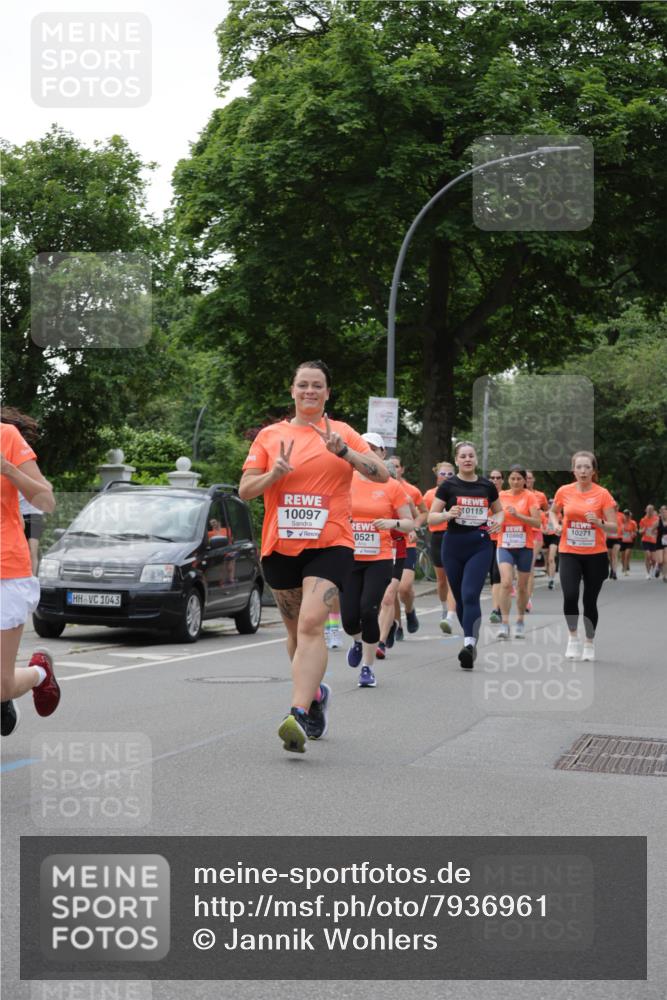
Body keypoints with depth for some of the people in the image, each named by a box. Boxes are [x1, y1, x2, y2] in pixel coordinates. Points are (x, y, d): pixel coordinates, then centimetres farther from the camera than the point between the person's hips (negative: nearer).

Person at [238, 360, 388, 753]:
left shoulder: (342, 432, 6)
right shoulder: (270, 435, 9)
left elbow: (382, 474, -2)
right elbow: (245, 490, 5)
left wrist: (343, 451, -16)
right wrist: (274, 474, -14)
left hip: (330, 544, -3)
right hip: (280, 546, 3)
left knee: (311, 624, -21)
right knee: (296, 629, 15)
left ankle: (300, 715, -28)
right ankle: (316, 692, 40)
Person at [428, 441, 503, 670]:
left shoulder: (487, 486, 5)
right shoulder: (448, 486, 0)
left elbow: (499, 510, 20)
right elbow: (431, 517, 1)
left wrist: (497, 520, -2)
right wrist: (448, 514, -19)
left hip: (480, 546, -1)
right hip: (454, 546, 1)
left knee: (470, 595, -17)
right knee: (460, 597, 9)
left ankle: (469, 645, -27)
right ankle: (471, 640, 28)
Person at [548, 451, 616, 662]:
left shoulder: (602, 494, -5)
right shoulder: (564, 491, 1)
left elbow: (613, 527, -5)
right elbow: (553, 512, 20)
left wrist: (599, 522, -24)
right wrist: (556, 524, -1)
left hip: (595, 554, -1)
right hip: (569, 553, 1)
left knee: (590, 601, 5)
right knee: (570, 596, -16)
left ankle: (589, 644, 24)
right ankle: (573, 636, 8)